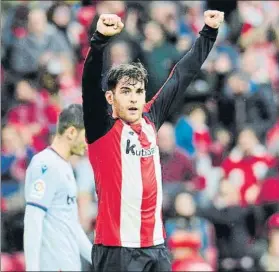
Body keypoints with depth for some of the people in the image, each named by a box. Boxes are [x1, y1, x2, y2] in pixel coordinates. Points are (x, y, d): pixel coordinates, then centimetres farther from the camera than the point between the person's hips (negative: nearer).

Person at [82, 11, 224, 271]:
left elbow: (181, 76, 19)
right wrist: (100, 39, -35)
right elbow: (91, 82, -20)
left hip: (156, 247, 6)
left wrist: (209, 33, 24)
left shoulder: (150, 120, 10)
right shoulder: (102, 128, -4)